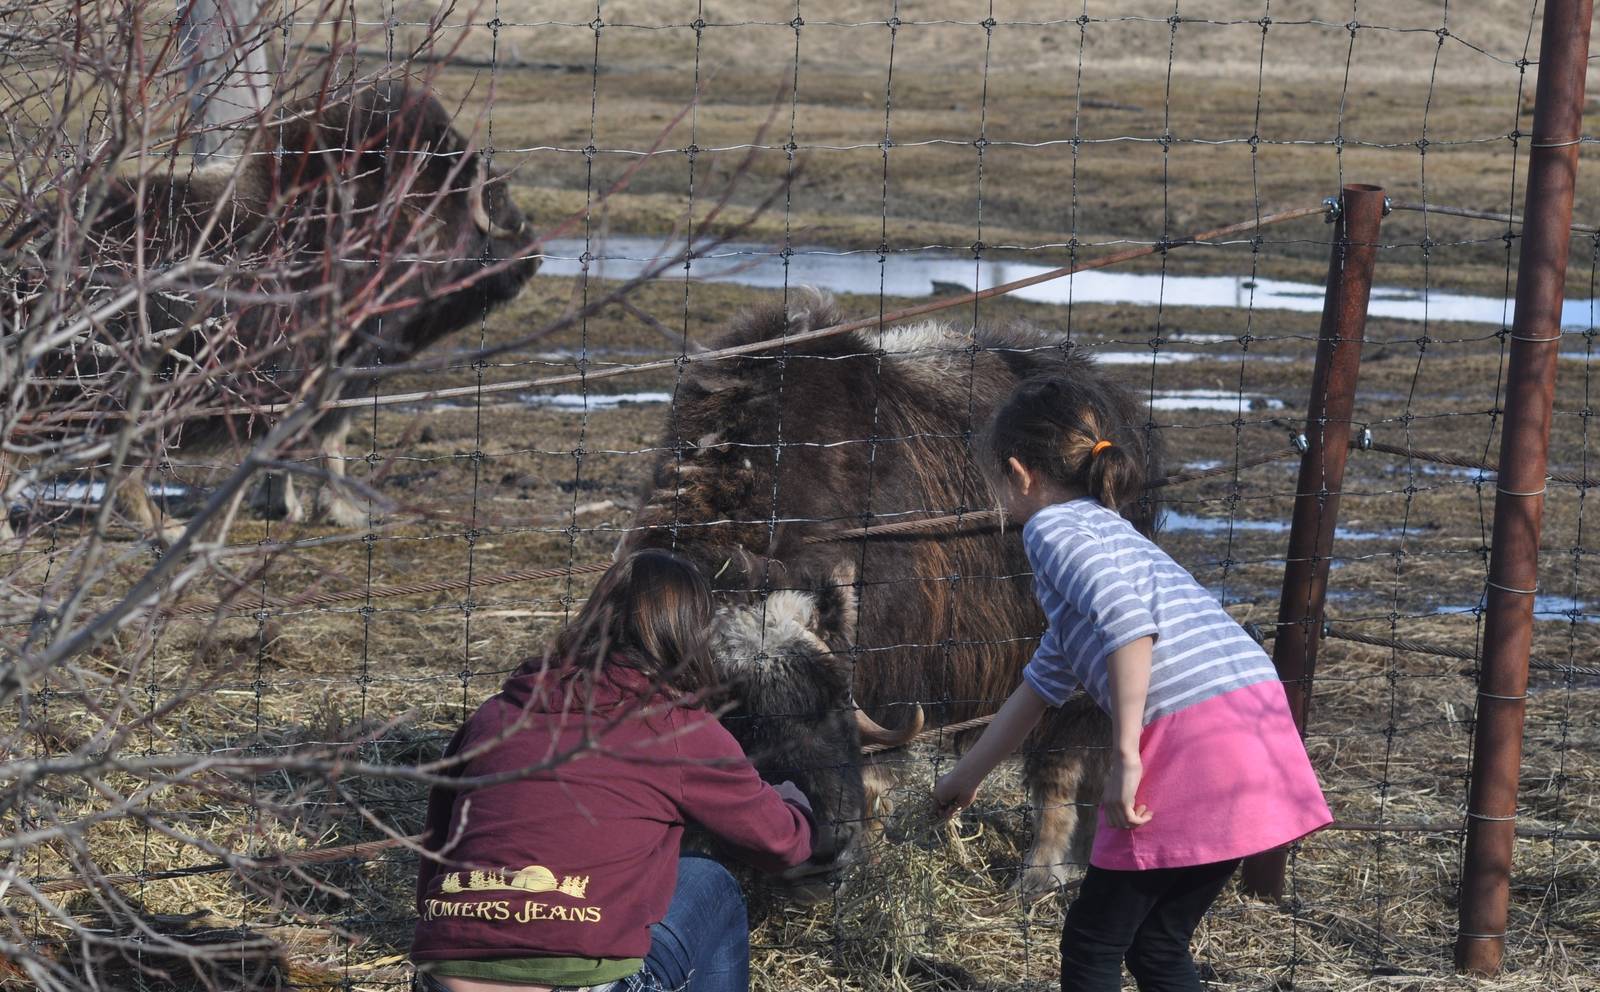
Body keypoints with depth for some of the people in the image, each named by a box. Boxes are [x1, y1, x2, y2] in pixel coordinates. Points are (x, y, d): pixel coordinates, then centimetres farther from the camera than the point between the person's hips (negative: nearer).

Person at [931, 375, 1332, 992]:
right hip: (1258, 724, 8)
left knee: (1093, 941, 7)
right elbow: (1043, 685, 40)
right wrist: (968, 775, 49)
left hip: (1194, 740, -8)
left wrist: (1126, 754, -18)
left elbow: (1127, 620, -20)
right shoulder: (1105, 530, 29)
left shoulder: (1053, 527, 1)